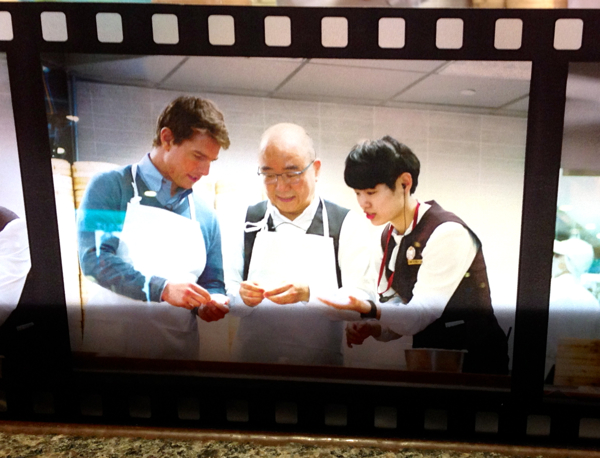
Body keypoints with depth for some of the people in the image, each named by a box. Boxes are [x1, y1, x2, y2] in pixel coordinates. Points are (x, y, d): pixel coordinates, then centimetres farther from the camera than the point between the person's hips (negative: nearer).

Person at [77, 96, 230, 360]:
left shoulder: (205, 216, 11)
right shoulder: (111, 187, -1)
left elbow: (213, 283, 17)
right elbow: (94, 258, -14)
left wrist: (211, 303, -6)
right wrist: (162, 289, -23)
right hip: (111, 347, -4)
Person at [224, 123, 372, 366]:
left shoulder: (349, 225, 3)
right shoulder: (246, 222, 10)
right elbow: (226, 292, 7)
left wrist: (309, 293, -20)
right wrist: (243, 297, -14)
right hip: (250, 358, 5)